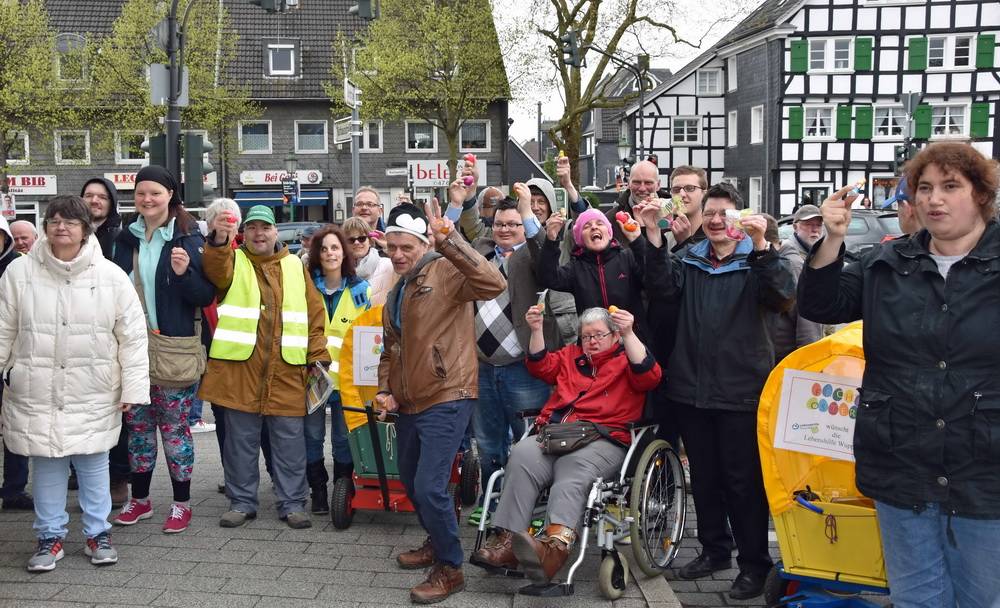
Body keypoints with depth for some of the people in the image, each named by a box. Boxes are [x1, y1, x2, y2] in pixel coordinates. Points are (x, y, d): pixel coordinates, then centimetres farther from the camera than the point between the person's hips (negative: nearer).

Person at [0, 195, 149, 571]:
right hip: (37, 390, 1)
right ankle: (50, 536, 24)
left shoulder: (111, 275, -4)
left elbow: (132, 335, -2)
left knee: (94, 464, 8)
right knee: (46, 464, 9)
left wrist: (133, 386, -5)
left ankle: (98, 533, 23)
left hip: (93, 393, -1)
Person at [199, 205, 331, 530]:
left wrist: (317, 355, 1)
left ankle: (292, 503, 16)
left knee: (289, 439, 5)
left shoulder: (295, 266, 12)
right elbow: (217, 270, -18)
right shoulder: (232, 261, 7)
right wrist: (219, 241, -38)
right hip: (239, 366, -1)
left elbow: (315, 312, 10)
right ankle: (242, 501, 21)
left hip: (286, 369, 1)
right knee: (241, 438, 8)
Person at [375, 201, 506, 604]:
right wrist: (385, 389, 9)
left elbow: (493, 284, -32)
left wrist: (448, 239, -37)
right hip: (408, 402, 9)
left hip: (445, 399, -9)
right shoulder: (396, 292, 16)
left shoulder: (445, 272, -11)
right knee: (410, 481, 20)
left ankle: (450, 568, 6)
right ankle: (437, 542, 43)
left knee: (430, 486, -13)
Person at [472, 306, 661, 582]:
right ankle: (508, 542, -37)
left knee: (573, 469, -37)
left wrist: (629, 334, -16)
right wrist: (536, 330, 8)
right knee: (522, 455, -28)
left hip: (603, 440, -4)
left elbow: (649, 375, -3)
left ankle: (554, 547, -58)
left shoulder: (626, 360, 16)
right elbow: (542, 366, 22)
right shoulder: (571, 355, 32)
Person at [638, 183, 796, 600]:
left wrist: (761, 246, -28)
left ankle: (754, 563, 14)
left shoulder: (756, 262, 2)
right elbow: (662, 289, -7)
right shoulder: (689, 261, 12)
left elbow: (783, 298, -17)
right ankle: (714, 550, 29)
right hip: (691, 388, 4)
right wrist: (654, 239, -17)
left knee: (744, 479, 1)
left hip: (740, 390, -4)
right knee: (703, 476, 14)